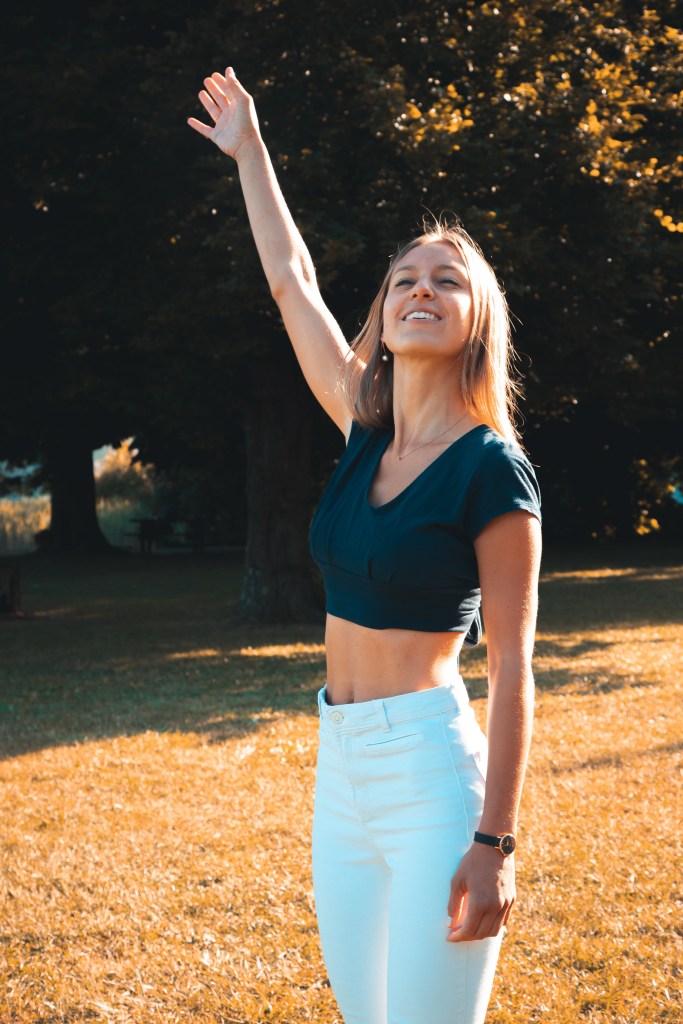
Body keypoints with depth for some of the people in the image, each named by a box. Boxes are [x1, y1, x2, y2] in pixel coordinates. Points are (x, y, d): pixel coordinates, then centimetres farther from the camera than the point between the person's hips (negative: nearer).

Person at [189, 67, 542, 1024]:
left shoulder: (493, 469, -10)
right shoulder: (367, 433, 7)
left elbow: (511, 666, -11)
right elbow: (293, 282, 19)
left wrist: (495, 842, -15)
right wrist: (250, 151, 27)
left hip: (432, 773, -7)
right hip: (343, 768, 7)